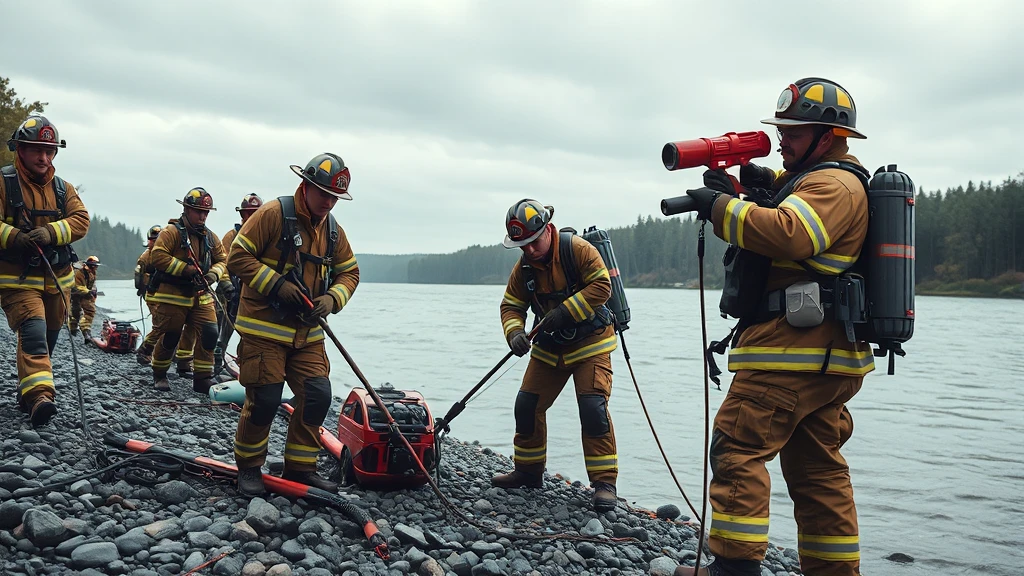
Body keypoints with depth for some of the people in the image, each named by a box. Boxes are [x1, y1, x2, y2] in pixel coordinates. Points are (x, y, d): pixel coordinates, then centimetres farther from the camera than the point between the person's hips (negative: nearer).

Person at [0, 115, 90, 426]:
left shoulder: (63, 189, 9)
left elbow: (81, 220, -3)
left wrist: (50, 232, -21)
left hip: (56, 278, 6)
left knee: (48, 338, 14)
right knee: (33, 332, -23)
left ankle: (28, 393, 31)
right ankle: (39, 395, -32)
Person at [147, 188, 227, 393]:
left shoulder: (210, 237, 10)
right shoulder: (172, 232, -8)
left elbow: (221, 260, 17)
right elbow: (158, 256, -18)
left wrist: (213, 274, -5)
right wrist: (186, 268, -23)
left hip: (201, 296, 5)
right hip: (172, 295, -5)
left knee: (209, 334, -7)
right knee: (170, 337, 4)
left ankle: (203, 378, 2)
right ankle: (159, 375, 26)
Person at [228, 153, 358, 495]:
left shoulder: (333, 230, 8)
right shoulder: (274, 214, -11)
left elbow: (349, 273, 15)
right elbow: (238, 258, -12)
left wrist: (332, 299, -5)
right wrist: (276, 285, -20)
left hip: (307, 334, 6)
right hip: (264, 328, -6)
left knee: (317, 396, 0)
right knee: (264, 401, -4)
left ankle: (300, 468, 15)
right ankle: (248, 467, 19)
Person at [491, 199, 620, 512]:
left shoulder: (578, 249, -19)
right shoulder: (523, 267, -3)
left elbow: (601, 286, -24)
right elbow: (512, 305, 0)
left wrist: (565, 312, -28)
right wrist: (514, 333, -20)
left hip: (590, 342, -6)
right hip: (549, 347, 6)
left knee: (593, 407, -17)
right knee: (527, 405, 5)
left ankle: (604, 481, -9)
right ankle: (528, 471, 24)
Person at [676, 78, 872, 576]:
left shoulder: (833, 184, -11)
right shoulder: (813, 180, 23)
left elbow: (786, 235, -27)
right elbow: (778, 212, 30)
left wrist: (719, 206, -18)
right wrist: (763, 183, 9)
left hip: (792, 352, -11)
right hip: (827, 356, 11)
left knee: (738, 449, -11)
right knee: (817, 467, 13)